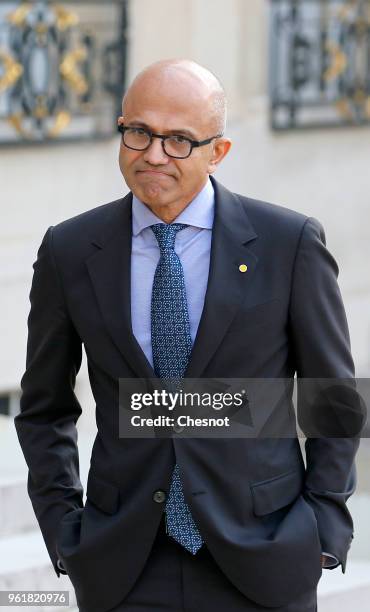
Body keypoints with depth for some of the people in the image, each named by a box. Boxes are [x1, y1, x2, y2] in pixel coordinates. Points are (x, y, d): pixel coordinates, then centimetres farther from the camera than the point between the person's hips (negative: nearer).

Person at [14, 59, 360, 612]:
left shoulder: (289, 242, -4)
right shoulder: (71, 251, 1)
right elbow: (45, 409, 11)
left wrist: (325, 533, -2)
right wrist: (64, 535, 3)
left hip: (259, 565, -1)